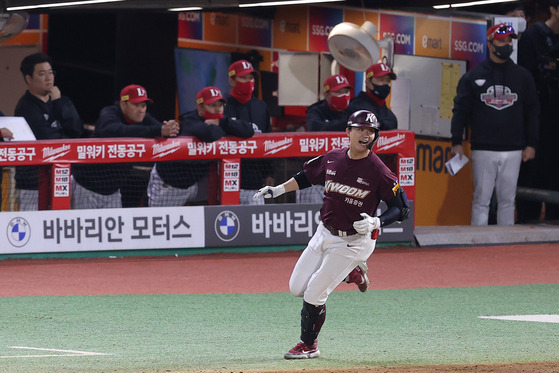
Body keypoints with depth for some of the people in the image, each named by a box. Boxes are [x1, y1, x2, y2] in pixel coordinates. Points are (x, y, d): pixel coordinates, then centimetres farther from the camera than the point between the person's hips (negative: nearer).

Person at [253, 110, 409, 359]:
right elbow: (306, 177, 17)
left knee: (314, 294, -7)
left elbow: (401, 209, -13)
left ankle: (309, 345, 16)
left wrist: (376, 222, -28)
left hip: (354, 242, -6)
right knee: (297, 288, 8)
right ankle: (350, 272, 27)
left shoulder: (377, 171, -17)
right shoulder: (332, 159, -1)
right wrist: (278, 190, 9)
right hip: (324, 234, 6)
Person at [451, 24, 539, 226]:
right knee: (481, 199, -2)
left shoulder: (522, 76, 9)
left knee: (507, 200, 4)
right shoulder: (473, 76, 4)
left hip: (513, 150, 2)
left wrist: (531, 144, 7)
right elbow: (460, 110, 5)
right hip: (483, 149, -2)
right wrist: (457, 142, -3)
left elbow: (531, 111, 13)